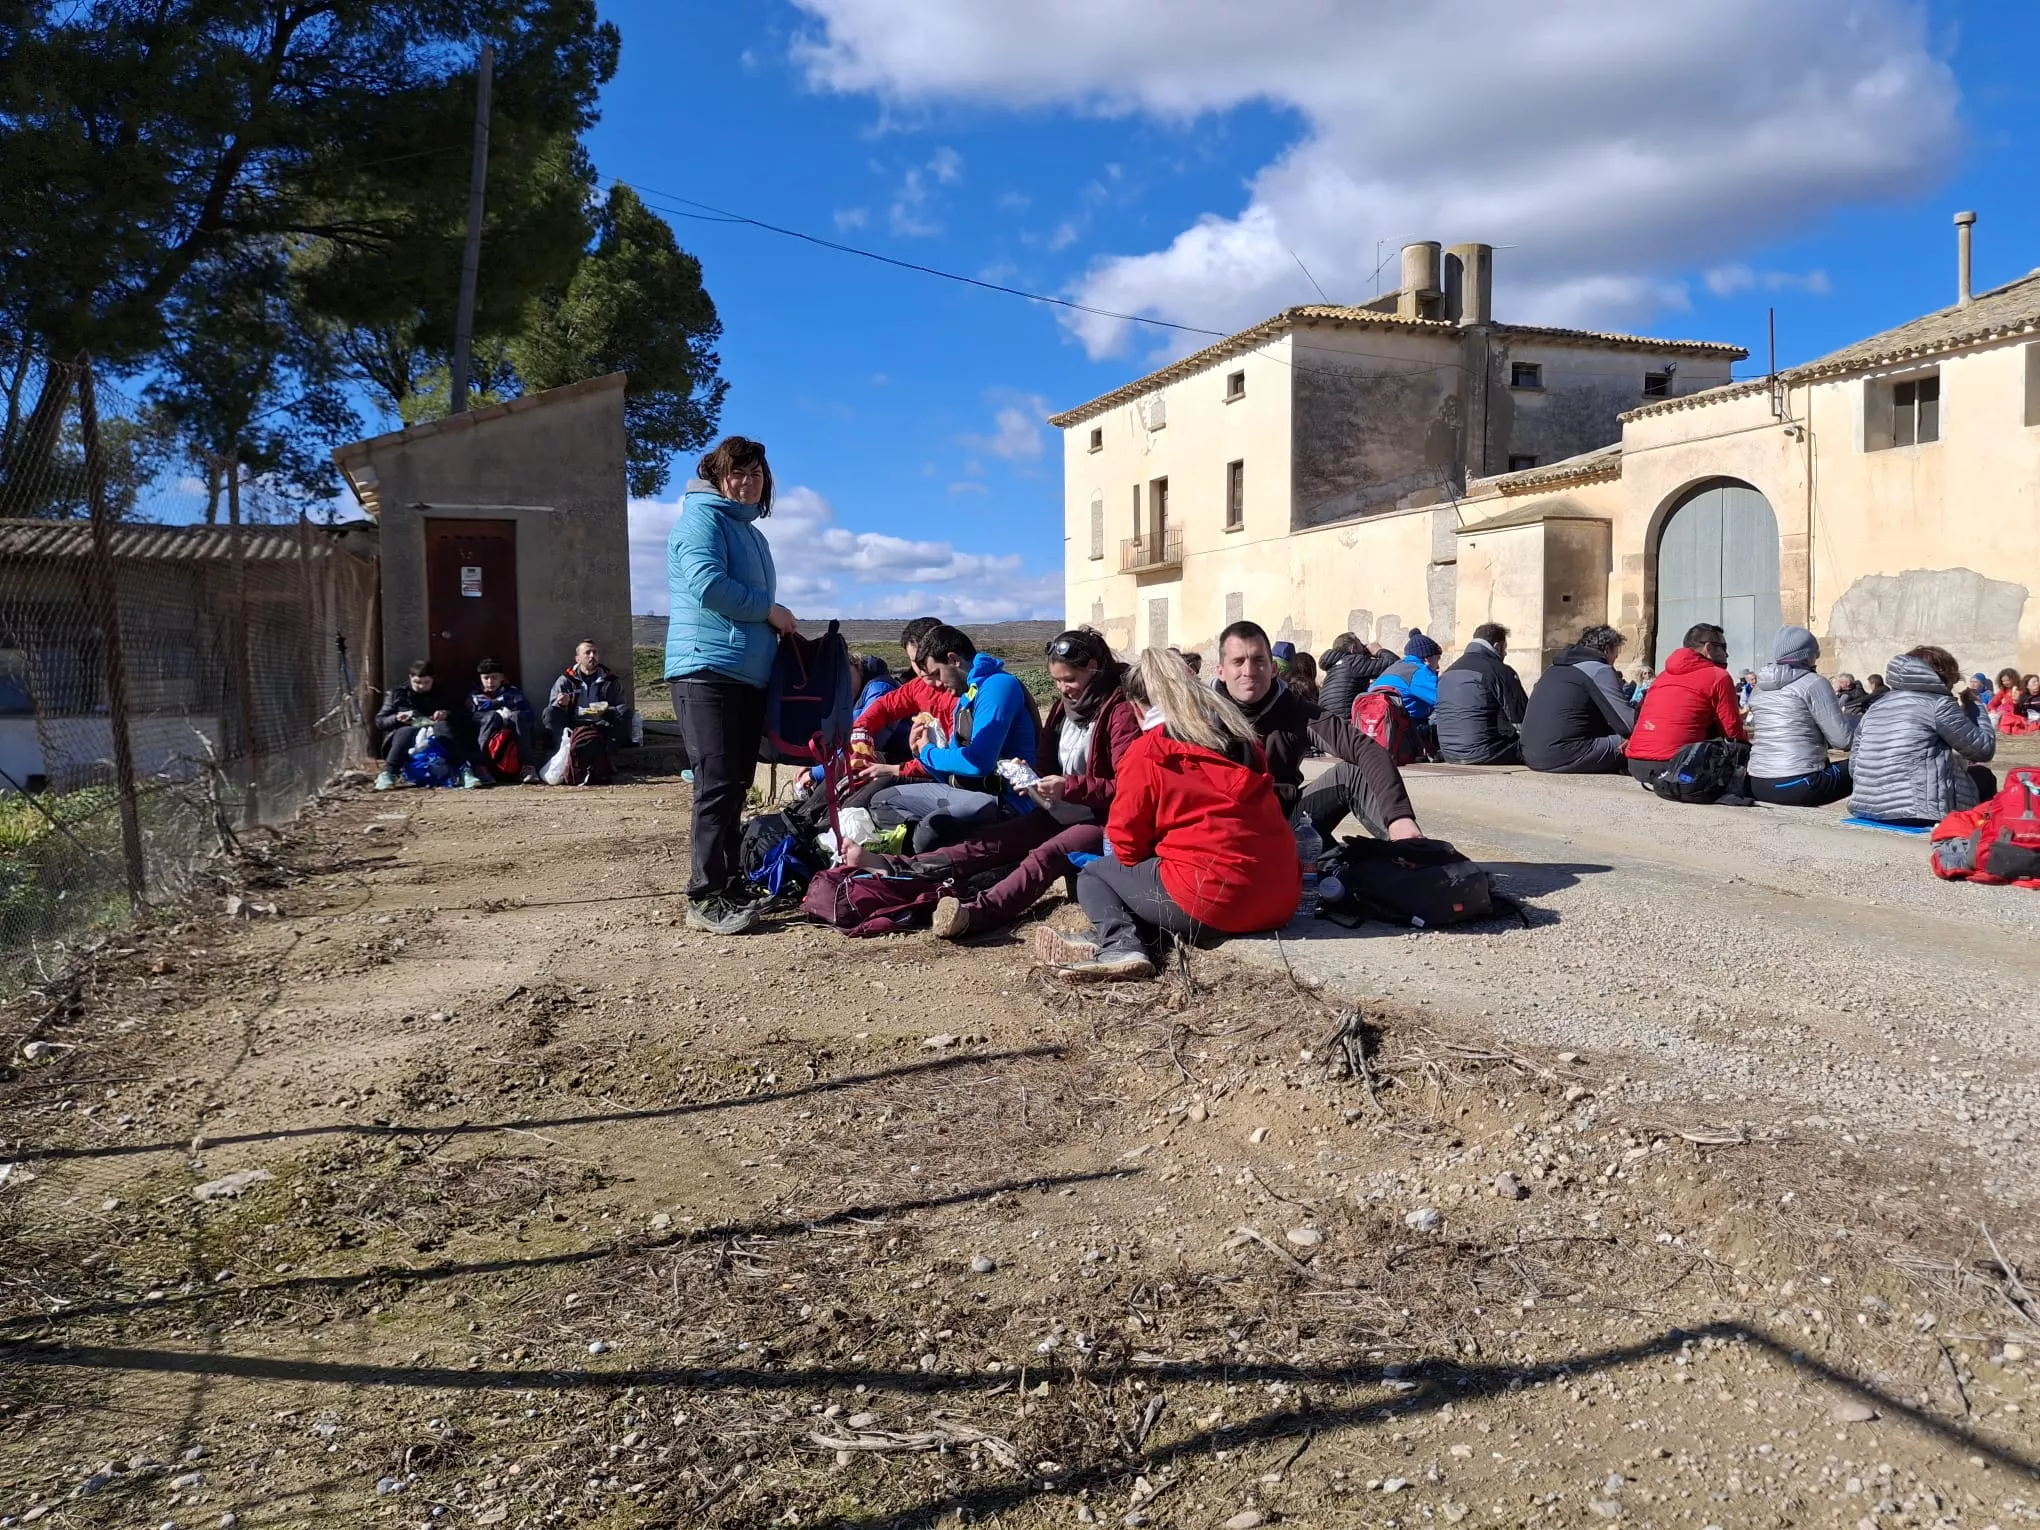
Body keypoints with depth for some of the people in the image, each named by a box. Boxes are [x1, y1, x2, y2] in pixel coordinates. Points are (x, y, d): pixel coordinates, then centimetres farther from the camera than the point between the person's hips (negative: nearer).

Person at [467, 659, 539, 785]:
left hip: (513, 737, 0)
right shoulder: (474, 695, 20)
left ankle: (528, 767, -41)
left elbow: (530, 715, 5)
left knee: (518, 716, -28)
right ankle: (481, 767, -41)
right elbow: (469, 718, -1)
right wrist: (499, 712, -10)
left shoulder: (512, 692, 20)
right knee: (492, 716, -29)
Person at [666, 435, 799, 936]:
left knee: (735, 785, 10)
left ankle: (729, 884, 17)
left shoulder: (751, 533, 24)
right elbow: (707, 584, -19)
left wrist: (775, 626, 13)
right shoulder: (702, 518, -4)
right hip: (708, 669, -9)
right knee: (717, 784, -13)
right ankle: (707, 898, -11)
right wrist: (770, 610, -9)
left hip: (749, 675, 9)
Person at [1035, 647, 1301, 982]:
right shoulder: (1241, 735, 16)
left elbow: (1127, 845, 2)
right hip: (1281, 898, 6)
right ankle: (1117, 939, 0)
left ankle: (1119, 945, -10)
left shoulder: (1145, 753, -2)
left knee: (1093, 874, 18)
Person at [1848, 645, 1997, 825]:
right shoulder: (1938, 703, -2)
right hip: (1917, 809, -6)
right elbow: (1984, 749, 5)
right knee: (1983, 777, 23)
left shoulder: (1876, 706, 15)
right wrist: (1975, 705, 18)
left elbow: (1854, 765, 14)